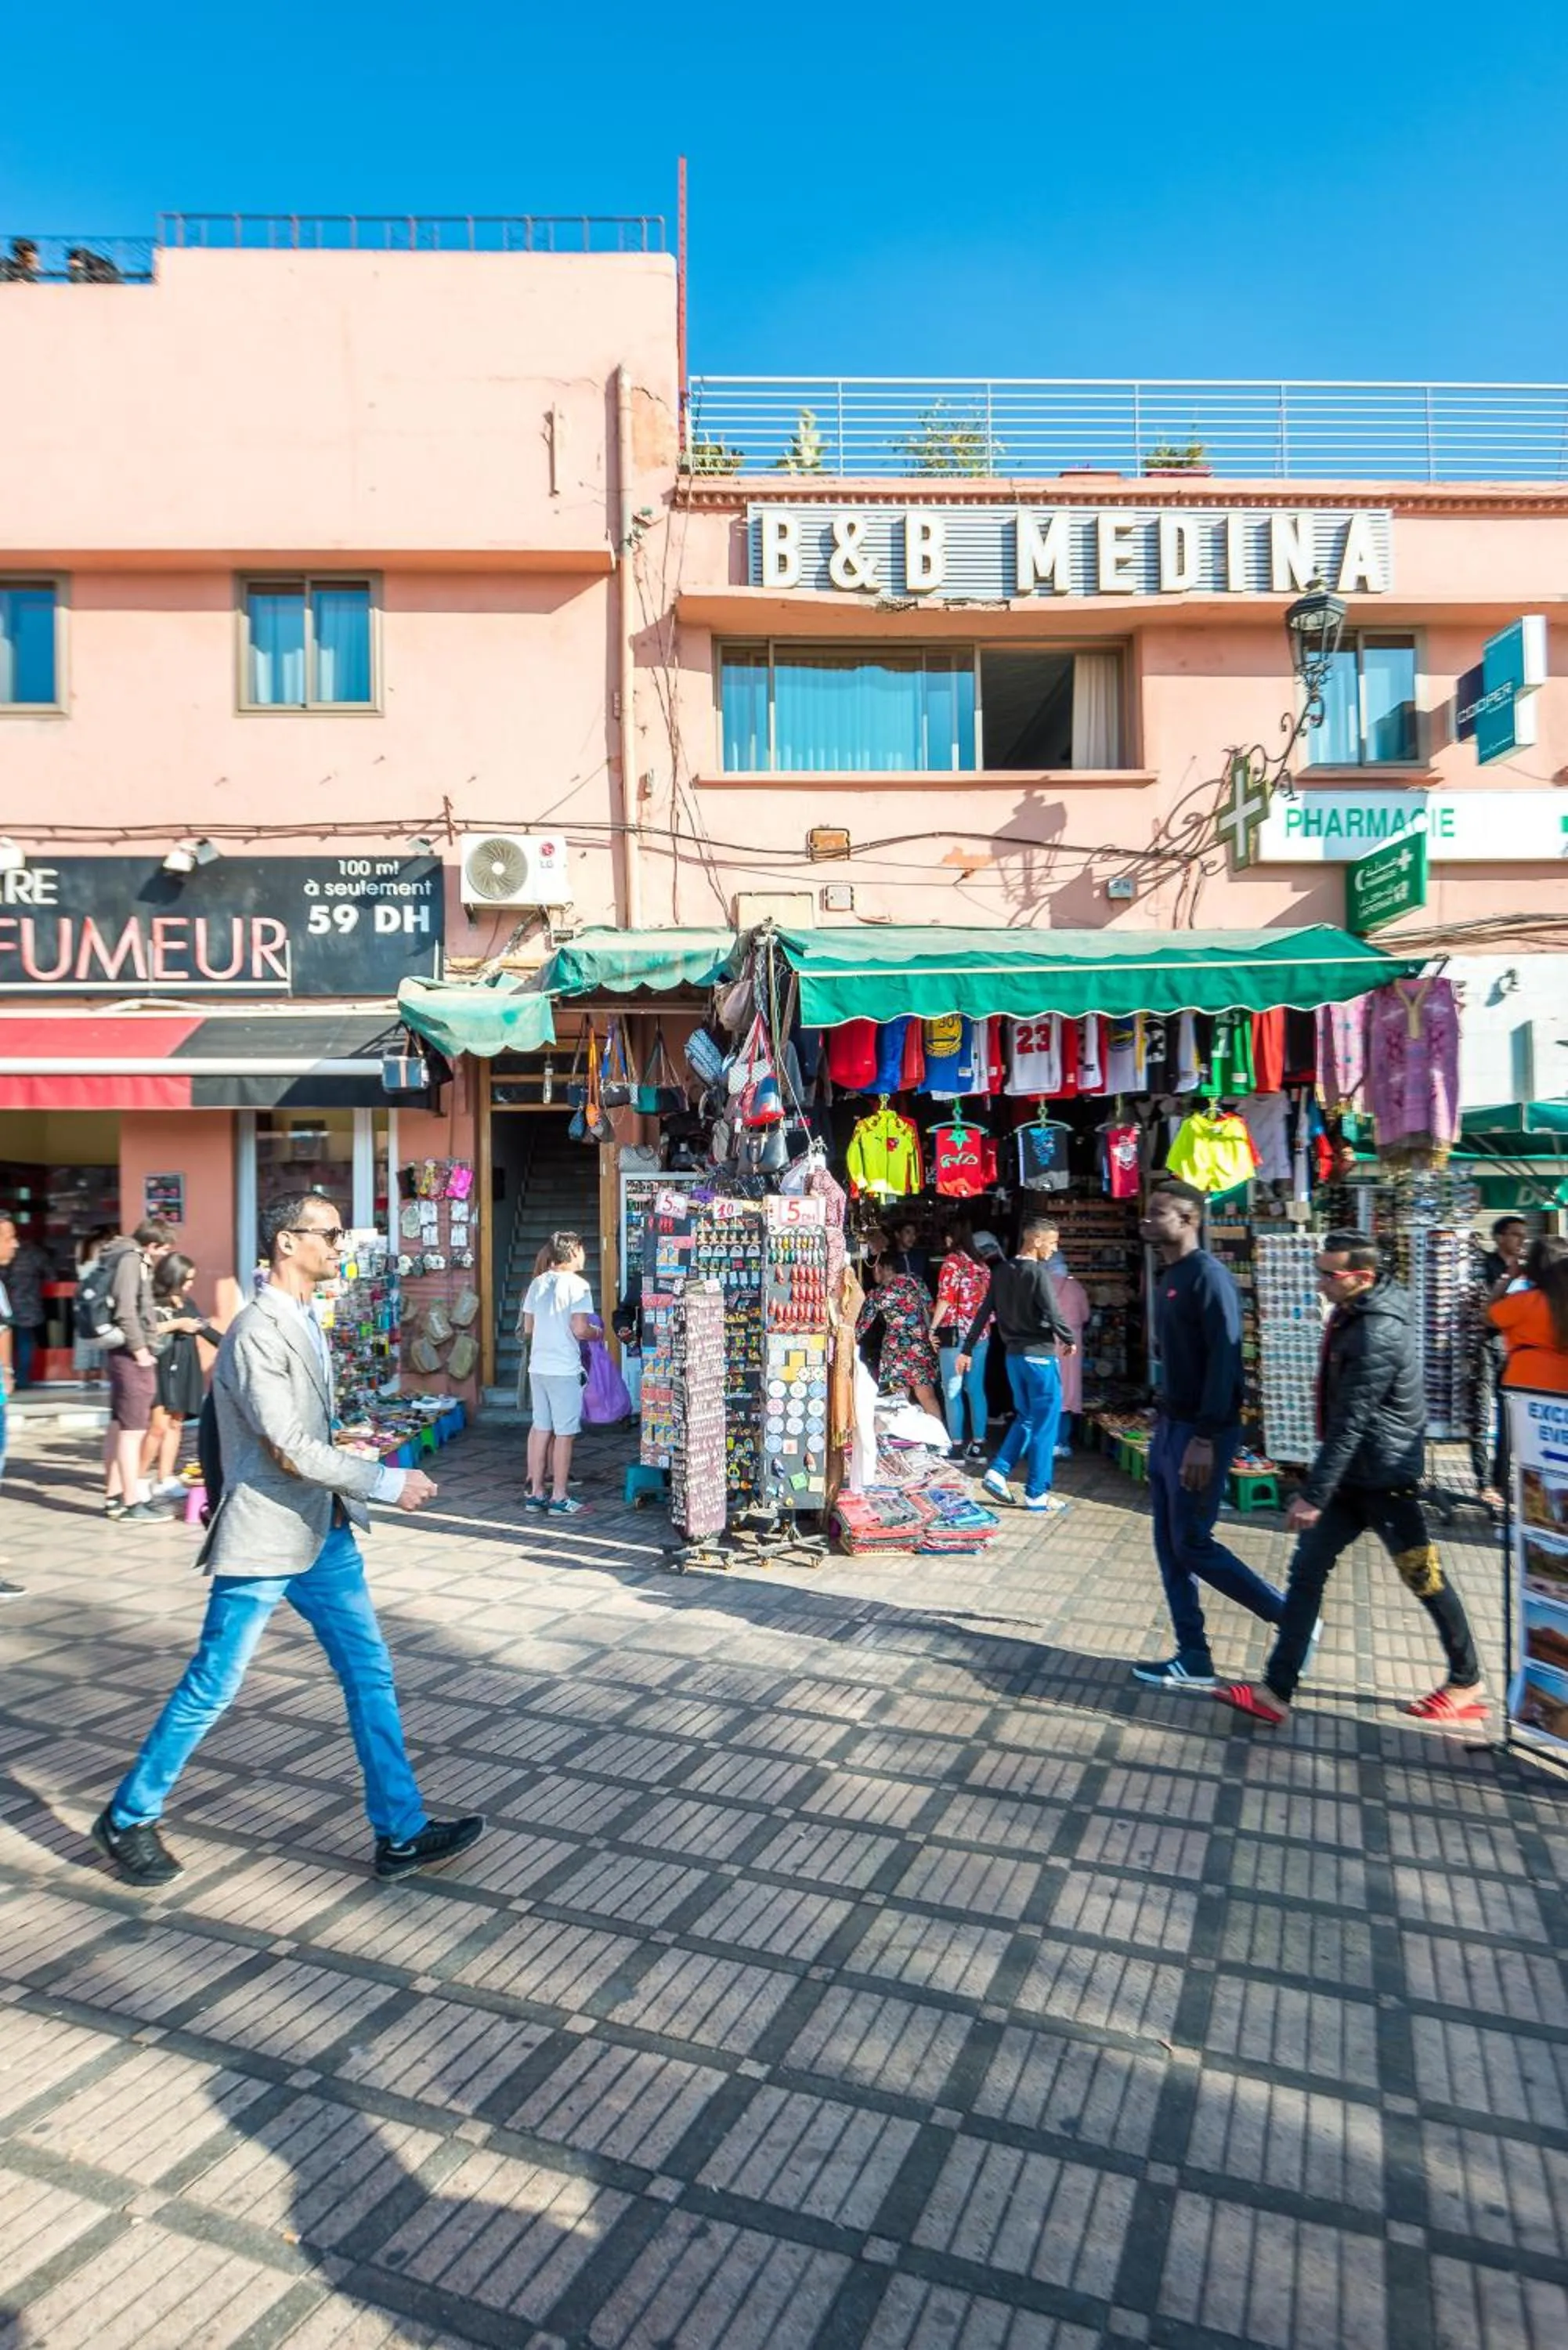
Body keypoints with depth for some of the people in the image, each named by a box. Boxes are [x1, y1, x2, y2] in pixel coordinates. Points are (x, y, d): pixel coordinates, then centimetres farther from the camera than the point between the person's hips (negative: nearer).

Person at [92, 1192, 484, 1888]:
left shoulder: (306, 1322, 10)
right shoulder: (258, 1332, -19)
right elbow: (289, 1450, -23)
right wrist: (388, 1483, -19)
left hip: (324, 1532, 8)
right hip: (264, 1539, -8)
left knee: (370, 1674, 7)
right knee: (211, 1687, 7)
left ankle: (400, 1833, 15)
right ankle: (128, 1817, 29)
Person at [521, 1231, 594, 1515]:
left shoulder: (537, 1283, 9)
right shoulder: (577, 1285, -10)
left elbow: (528, 1328, 12)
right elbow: (580, 1329, -17)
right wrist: (597, 1333, 3)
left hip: (538, 1366, 6)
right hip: (564, 1369, -6)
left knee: (541, 1428, 13)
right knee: (563, 1433, 1)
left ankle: (536, 1492, 19)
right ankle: (559, 1498, 5)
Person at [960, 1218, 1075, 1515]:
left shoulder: (1001, 1271, 8)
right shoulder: (1037, 1272, -15)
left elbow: (983, 1313, 10)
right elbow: (1052, 1314, -18)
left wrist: (967, 1350, 14)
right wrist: (1069, 1341, -1)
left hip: (1013, 1355, 8)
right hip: (1040, 1356, -7)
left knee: (1025, 1418, 19)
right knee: (1045, 1423, 2)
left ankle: (997, 1472, 9)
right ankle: (1036, 1493, 5)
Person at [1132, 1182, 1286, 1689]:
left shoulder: (1208, 1277, -16)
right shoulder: (1166, 1278, 12)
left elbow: (1224, 1361, -21)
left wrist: (1205, 1438, -24)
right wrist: (1162, 1420, 15)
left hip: (1201, 1431, -9)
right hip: (1169, 1425, 9)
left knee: (1193, 1543, -3)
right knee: (1169, 1546, 9)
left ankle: (1292, 1619, 14)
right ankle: (1194, 1660, 17)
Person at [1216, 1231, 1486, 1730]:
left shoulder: (1377, 1336, -25)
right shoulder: (1359, 1312, 6)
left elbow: (1349, 1424, -26)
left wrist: (1314, 1493, -24)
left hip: (1384, 1477, -9)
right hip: (1354, 1474, 9)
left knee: (1423, 1578, 9)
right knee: (1307, 1569, 4)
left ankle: (1467, 1683, 31)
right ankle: (1277, 1690, 5)